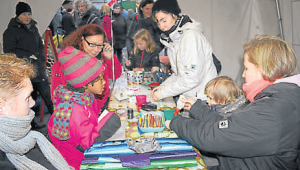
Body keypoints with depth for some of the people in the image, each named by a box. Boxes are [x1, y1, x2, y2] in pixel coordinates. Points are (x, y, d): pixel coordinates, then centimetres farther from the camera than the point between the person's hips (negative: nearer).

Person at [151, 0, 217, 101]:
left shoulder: (191, 36, -18)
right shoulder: (171, 39, 9)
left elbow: (192, 78, -23)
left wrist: (163, 93, -18)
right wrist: (164, 86, 0)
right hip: (186, 97, 7)